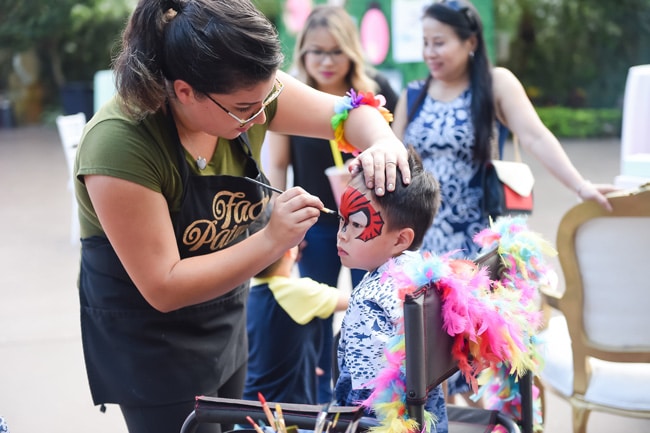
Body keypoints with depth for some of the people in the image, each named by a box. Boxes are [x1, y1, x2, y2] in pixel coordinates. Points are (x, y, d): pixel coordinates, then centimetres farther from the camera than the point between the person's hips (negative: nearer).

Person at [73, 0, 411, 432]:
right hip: (146, 336, -6)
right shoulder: (118, 145, -33)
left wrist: (384, 144, -28)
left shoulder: (246, 89, -17)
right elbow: (163, 287, -29)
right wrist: (273, 241, -35)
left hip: (224, 314, 6)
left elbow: (352, 113, -5)